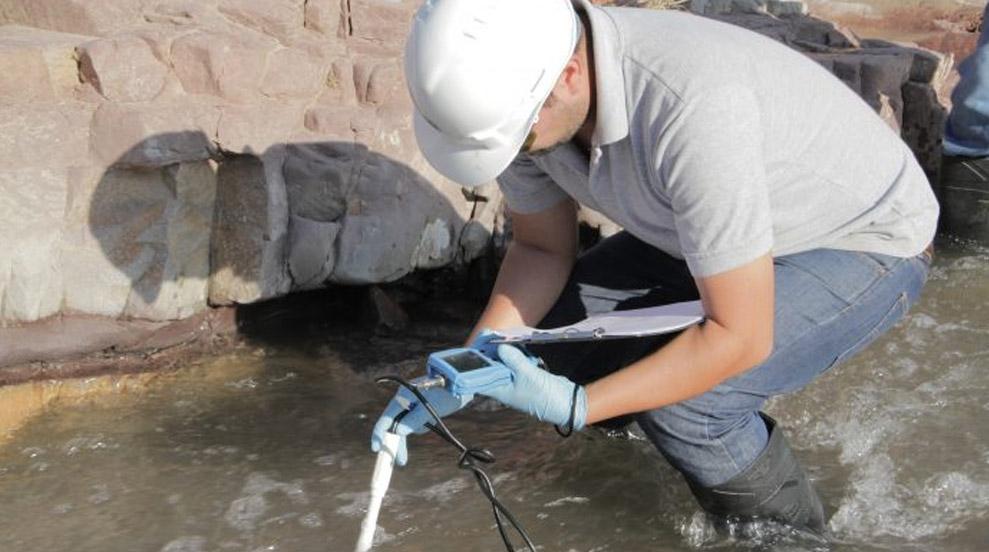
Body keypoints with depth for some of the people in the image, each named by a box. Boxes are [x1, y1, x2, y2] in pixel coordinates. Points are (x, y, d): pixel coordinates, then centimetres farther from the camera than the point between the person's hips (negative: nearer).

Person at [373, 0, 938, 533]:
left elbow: (740, 336, -33)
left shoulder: (693, 106, -40)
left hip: (869, 239, -7)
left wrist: (572, 406, -31)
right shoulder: (516, 83, -16)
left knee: (680, 402, -26)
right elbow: (542, 248, -2)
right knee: (556, 332, -4)